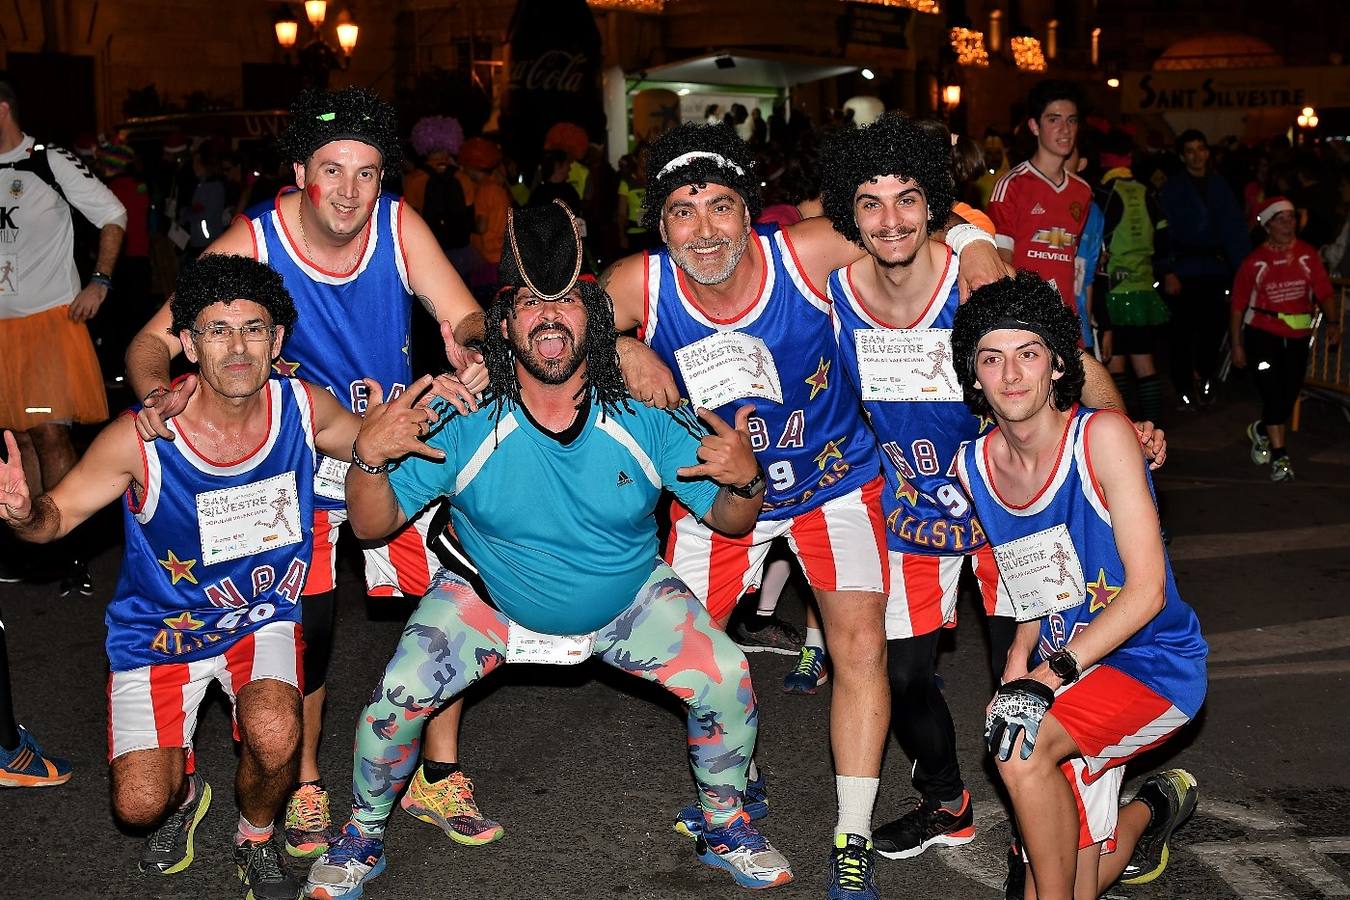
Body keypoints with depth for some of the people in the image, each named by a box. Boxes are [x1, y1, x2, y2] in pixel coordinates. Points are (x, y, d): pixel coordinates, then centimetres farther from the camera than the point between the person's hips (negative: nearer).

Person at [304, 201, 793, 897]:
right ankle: (363, 835, 16)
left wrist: (746, 480, -35)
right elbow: (373, 525, -17)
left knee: (728, 680, -14)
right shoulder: (464, 428, -25)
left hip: (627, 603, 1)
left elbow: (728, 519, -12)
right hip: (491, 600, 0)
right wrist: (368, 457, -37)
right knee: (397, 696, -16)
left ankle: (726, 827, 16)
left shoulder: (646, 421, -22)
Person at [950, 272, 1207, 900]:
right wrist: (1020, 656, -6)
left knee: (1020, 745, -33)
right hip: (1066, 666, 6)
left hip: (1154, 661, -5)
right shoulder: (972, 467, -2)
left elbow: (1146, 590, -22)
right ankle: (1153, 812, 44)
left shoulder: (1102, 436, -18)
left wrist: (1048, 675, -28)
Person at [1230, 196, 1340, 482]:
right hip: (1262, 335, -3)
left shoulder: (1308, 255, 2)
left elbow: (1325, 292, -1)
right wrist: (1237, 345, -3)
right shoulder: (1254, 262, -3)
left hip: (1297, 337, 3)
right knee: (1273, 394, -9)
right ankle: (1280, 457, 0)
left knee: (1289, 397, 10)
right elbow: (1238, 306, -1)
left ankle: (1261, 430, 40)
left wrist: (1333, 322, -16)